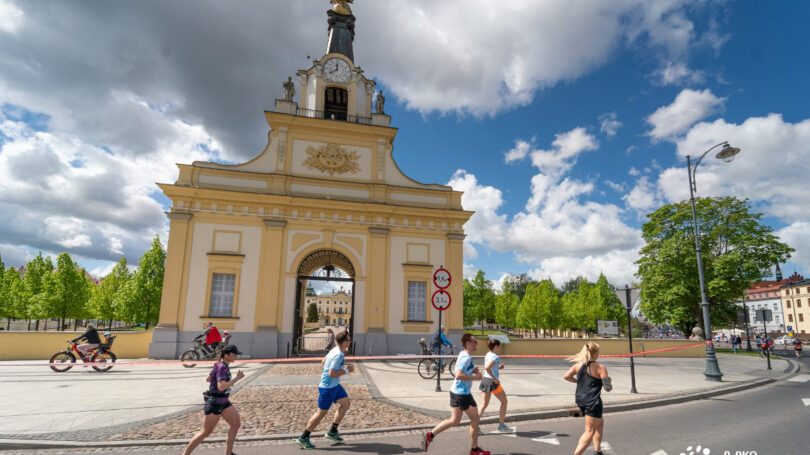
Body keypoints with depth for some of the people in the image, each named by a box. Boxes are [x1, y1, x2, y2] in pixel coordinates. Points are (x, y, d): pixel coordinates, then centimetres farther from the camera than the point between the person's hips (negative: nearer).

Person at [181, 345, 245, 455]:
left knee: (236, 423, 5)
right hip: (215, 402, -9)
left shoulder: (220, 365, 8)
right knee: (205, 433, 4)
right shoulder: (222, 367, -21)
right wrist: (237, 378, -28)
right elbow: (221, 387, -32)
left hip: (223, 401, 9)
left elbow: (208, 379, 20)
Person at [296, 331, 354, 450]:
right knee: (322, 412, 1)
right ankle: (303, 438, 16)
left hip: (334, 385, 10)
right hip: (328, 387, -10)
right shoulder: (338, 355, -26)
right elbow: (332, 373, -29)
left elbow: (324, 360, 17)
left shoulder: (335, 350, 3)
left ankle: (332, 432, 21)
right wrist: (346, 371, -19)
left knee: (346, 403, 13)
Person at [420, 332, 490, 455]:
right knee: (474, 419, 7)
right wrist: (475, 377, -21)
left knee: (454, 420, 13)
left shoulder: (462, 354, 10)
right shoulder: (466, 358, -20)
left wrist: (473, 370, 9)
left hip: (456, 391, 9)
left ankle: (430, 435, 7)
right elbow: (458, 375, -28)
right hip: (463, 393, -9)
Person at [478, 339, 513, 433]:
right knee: (504, 402, 10)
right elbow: (487, 368, -29)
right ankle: (501, 425, 15)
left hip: (485, 379, 9)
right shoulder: (495, 357, -16)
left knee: (485, 404, 11)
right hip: (492, 382, -8)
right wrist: (495, 379, -23)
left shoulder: (488, 355, 11)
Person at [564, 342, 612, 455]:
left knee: (600, 423, 27)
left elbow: (566, 377, 1)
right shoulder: (600, 368, -11)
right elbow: (608, 388, -12)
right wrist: (609, 382, 9)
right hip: (593, 401, -7)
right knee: (590, 431, 0)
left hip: (580, 399, 7)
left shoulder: (578, 365, 4)